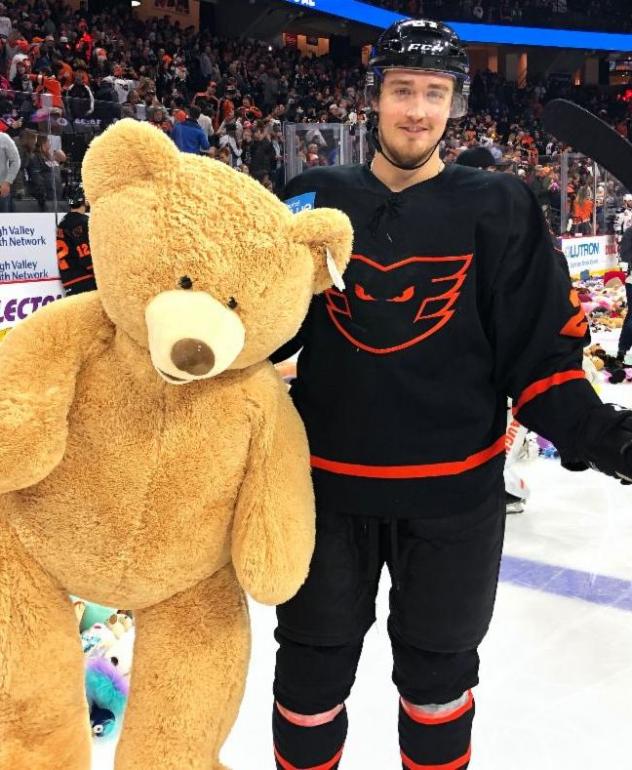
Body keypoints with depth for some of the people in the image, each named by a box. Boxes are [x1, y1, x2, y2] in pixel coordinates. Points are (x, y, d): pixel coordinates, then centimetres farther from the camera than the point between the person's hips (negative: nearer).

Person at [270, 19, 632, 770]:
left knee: (437, 671, 20)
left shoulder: (499, 209, -4)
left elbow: (540, 350, -5)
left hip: (453, 491, 0)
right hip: (326, 482, 1)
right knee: (311, 670, 16)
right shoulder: (316, 199, 0)